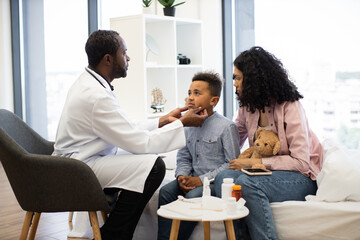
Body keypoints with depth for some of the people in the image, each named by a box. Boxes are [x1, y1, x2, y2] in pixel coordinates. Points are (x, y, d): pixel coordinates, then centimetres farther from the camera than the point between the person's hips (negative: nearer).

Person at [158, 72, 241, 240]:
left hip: (216, 182, -6)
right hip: (193, 180, 6)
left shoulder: (226, 126, -9)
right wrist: (181, 176, -5)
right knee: (165, 191, -16)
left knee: (193, 196, -30)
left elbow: (232, 163, -11)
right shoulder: (188, 125, 11)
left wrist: (202, 180, -16)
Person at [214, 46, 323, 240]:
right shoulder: (247, 106, 7)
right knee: (223, 177, -24)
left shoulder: (290, 107, -13)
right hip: (265, 172, 6)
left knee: (247, 183, -34)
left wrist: (255, 162, -20)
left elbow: (301, 162, -18)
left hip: (300, 177, -6)